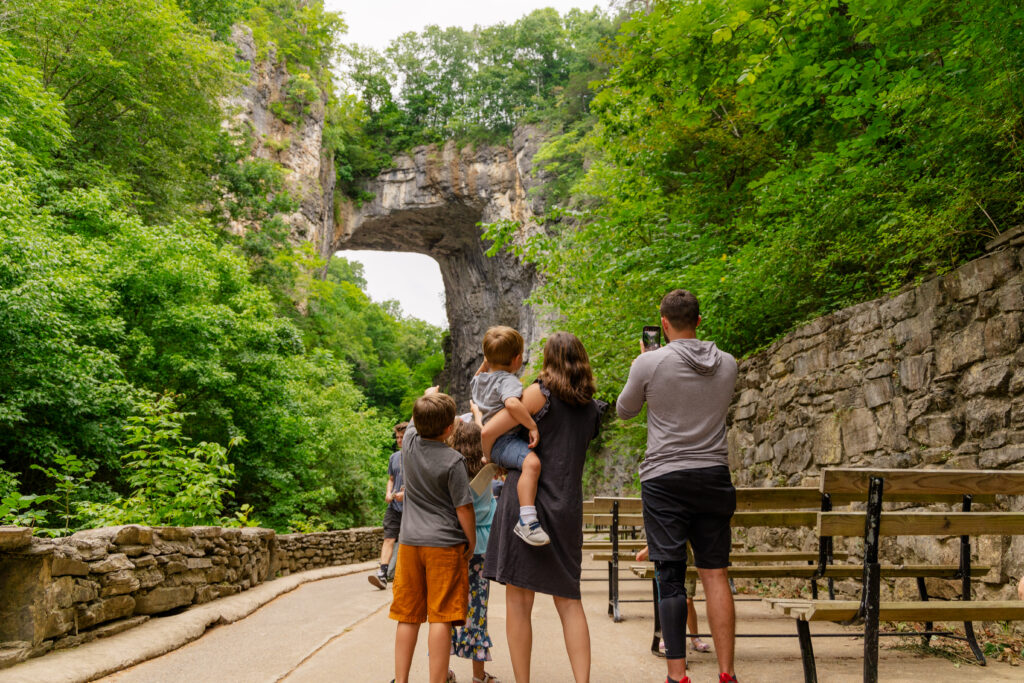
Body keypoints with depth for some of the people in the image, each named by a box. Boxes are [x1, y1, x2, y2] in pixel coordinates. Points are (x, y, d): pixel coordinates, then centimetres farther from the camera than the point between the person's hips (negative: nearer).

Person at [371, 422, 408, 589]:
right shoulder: (394, 457, 13)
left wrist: (405, 493, -17)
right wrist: (388, 493, 4)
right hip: (394, 506, 4)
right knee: (389, 538, -8)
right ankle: (382, 574, -16)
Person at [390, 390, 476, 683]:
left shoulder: (409, 443, -1)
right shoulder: (452, 461, -14)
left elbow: (416, 422, 22)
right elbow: (464, 508, -10)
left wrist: (429, 395, 39)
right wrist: (471, 542, 4)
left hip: (410, 541, 5)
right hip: (445, 543, -5)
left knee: (408, 616, 10)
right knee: (441, 617, -3)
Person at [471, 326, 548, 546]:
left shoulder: (480, 379, 13)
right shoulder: (508, 381, -16)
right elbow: (512, 403, -37)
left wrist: (485, 364, 27)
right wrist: (532, 426, -30)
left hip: (489, 443, 10)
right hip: (503, 441, -10)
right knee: (531, 462, -34)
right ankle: (527, 520, -46)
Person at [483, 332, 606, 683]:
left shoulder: (541, 393, -4)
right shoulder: (591, 408, 12)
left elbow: (488, 433, -8)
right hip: (567, 507, 5)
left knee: (518, 601, 1)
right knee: (569, 601, 10)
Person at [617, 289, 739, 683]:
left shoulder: (649, 363, -9)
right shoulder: (727, 364, 3)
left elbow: (624, 410, 7)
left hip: (665, 479, -3)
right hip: (713, 476, 3)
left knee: (671, 576, 1)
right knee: (715, 574, 6)